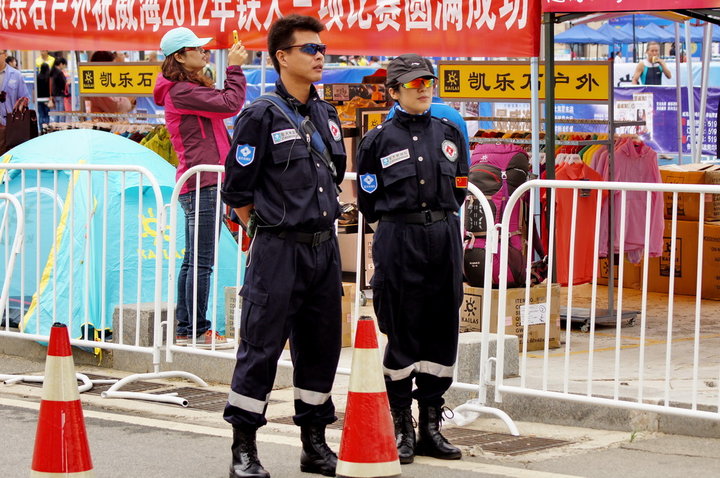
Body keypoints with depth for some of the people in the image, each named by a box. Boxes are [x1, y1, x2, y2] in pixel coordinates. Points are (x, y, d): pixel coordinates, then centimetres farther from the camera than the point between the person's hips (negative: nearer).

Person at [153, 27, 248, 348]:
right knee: (202, 261, -8)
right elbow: (230, 105, -18)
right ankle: (198, 330, -5)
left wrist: (234, 69, 12)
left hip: (195, 185, 11)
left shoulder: (189, 88, 19)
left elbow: (223, 102, 20)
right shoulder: (181, 91, -13)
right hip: (203, 183, -11)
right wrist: (235, 68, -8)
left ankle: (184, 329, 16)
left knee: (193, 261, 12)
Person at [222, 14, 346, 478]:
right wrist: (269, 229, -1)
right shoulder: (262, 116, -9)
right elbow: (237, 190, -8)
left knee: (321, 347, 11)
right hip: (278, 250, -7)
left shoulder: (327, 114, 12)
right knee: (261, 347, -3)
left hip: (324, 247, 7)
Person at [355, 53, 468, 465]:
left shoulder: (449, 133, 11)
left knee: (443, 331, 5)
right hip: (398, 241, -3)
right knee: (401, 333, -1)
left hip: (445, 238, 4)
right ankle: (402, 428, 6)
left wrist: (440, 216, 11)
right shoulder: (379, 140, 1)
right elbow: (368, 202, 5)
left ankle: (431, 425, 14)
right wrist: (403, 218, 7)